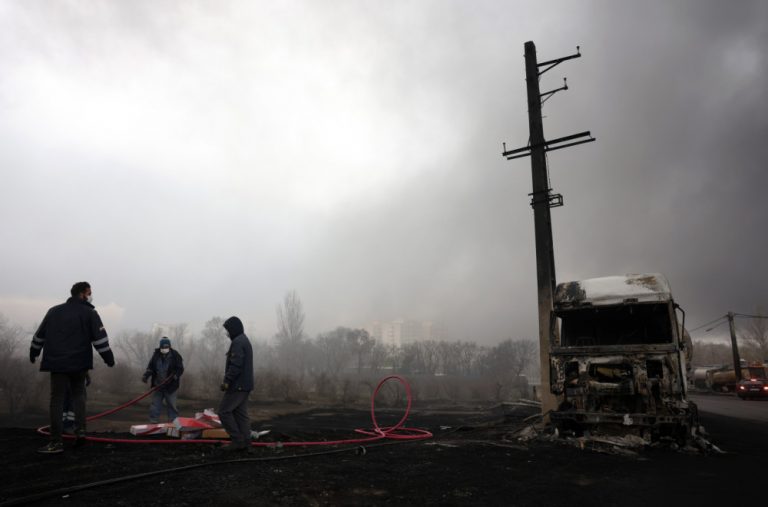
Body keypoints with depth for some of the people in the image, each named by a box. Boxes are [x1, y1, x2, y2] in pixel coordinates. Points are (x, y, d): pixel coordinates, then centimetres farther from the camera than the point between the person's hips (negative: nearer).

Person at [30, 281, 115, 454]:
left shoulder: (53, 311, 10)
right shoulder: (89, 313, -2)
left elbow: (39, 334, 18)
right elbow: (100, 338, -7)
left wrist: (33, 352, 32)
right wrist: (108, 357, -1)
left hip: (57, 362, 2)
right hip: (80, 363, -1)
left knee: (57, 399, 3)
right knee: (78, 394, 17)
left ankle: (56, 442, 2)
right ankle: (80, 430, 4)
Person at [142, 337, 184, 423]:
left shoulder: (175, 355, -7)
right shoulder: (156, 355, 4)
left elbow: (180, 369, -8)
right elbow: (150, 367, 11)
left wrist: (175, 376, -25)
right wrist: (145, 375, -5)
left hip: (170, 386, -3)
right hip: (157, 385, 3)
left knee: (171, 405, 5)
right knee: (155, 405, 9)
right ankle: (153, 422, 18)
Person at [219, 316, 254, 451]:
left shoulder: (237, 342, -14)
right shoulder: (245, 340, 19)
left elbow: (235, 365, -23)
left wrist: (227, 381, -21)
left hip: (237, 385, -10)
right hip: (245, 385, 10)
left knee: (224, 411, -3)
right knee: (241, 413, 10)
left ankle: (237, 440, -3)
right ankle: (245, 442, 9)